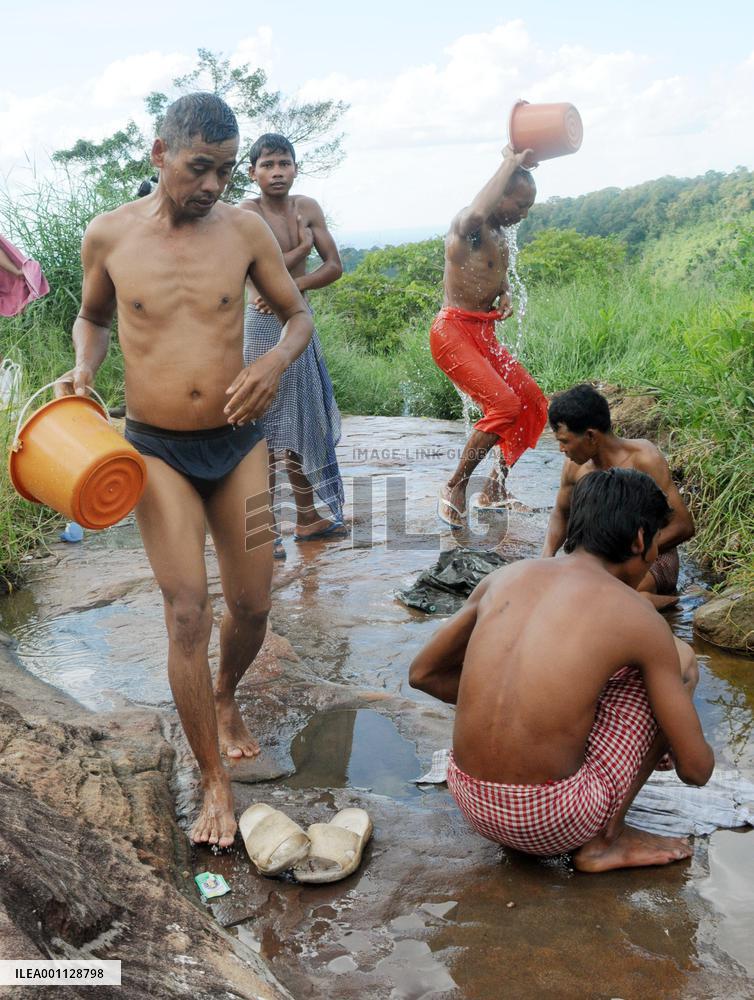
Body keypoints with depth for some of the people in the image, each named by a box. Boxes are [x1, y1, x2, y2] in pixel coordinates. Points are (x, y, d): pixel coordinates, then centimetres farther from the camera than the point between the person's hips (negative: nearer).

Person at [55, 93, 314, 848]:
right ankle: (214, 784, 8)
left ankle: (224, 698, 42)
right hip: (157, 450, -1)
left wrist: (276, 361, -14)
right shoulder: (108, 237, -3)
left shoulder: (244, 230, -2)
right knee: (187, 612, -8)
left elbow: (298, 314, 8)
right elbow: (92, 316, 16)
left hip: (238, 442, 2)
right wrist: (83, 368, -5)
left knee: (251, 605, 7)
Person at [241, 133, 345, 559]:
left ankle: (308, 518, 25)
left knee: (304, 422, 13)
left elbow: (335, 266, 1)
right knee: (267, 429, -4)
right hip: (265, 324, -7)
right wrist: (304, 244, -9)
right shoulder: (247, 213, -10)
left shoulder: (307, 207, 7)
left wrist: (291, 286, -13)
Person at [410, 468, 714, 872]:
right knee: (681, 658, 9)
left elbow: (423, 673, 14)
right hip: (554, 821, -5)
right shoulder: (639, 618, -8)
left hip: (471, 802, 5)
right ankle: (605, 841, 13)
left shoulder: (503, 577, 4)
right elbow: (696, 769, -1)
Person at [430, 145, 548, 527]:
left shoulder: (500, 236, 18)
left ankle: (494, 488, 17)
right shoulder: (467, 224, -11)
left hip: (485, 334, 10)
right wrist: (510, 163, -24)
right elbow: (476, 214, -38)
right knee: (504, 403, -24)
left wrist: (505, 295, 8)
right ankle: (455, 487, -9)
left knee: (535, 405, 6)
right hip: (453, 331, -10)